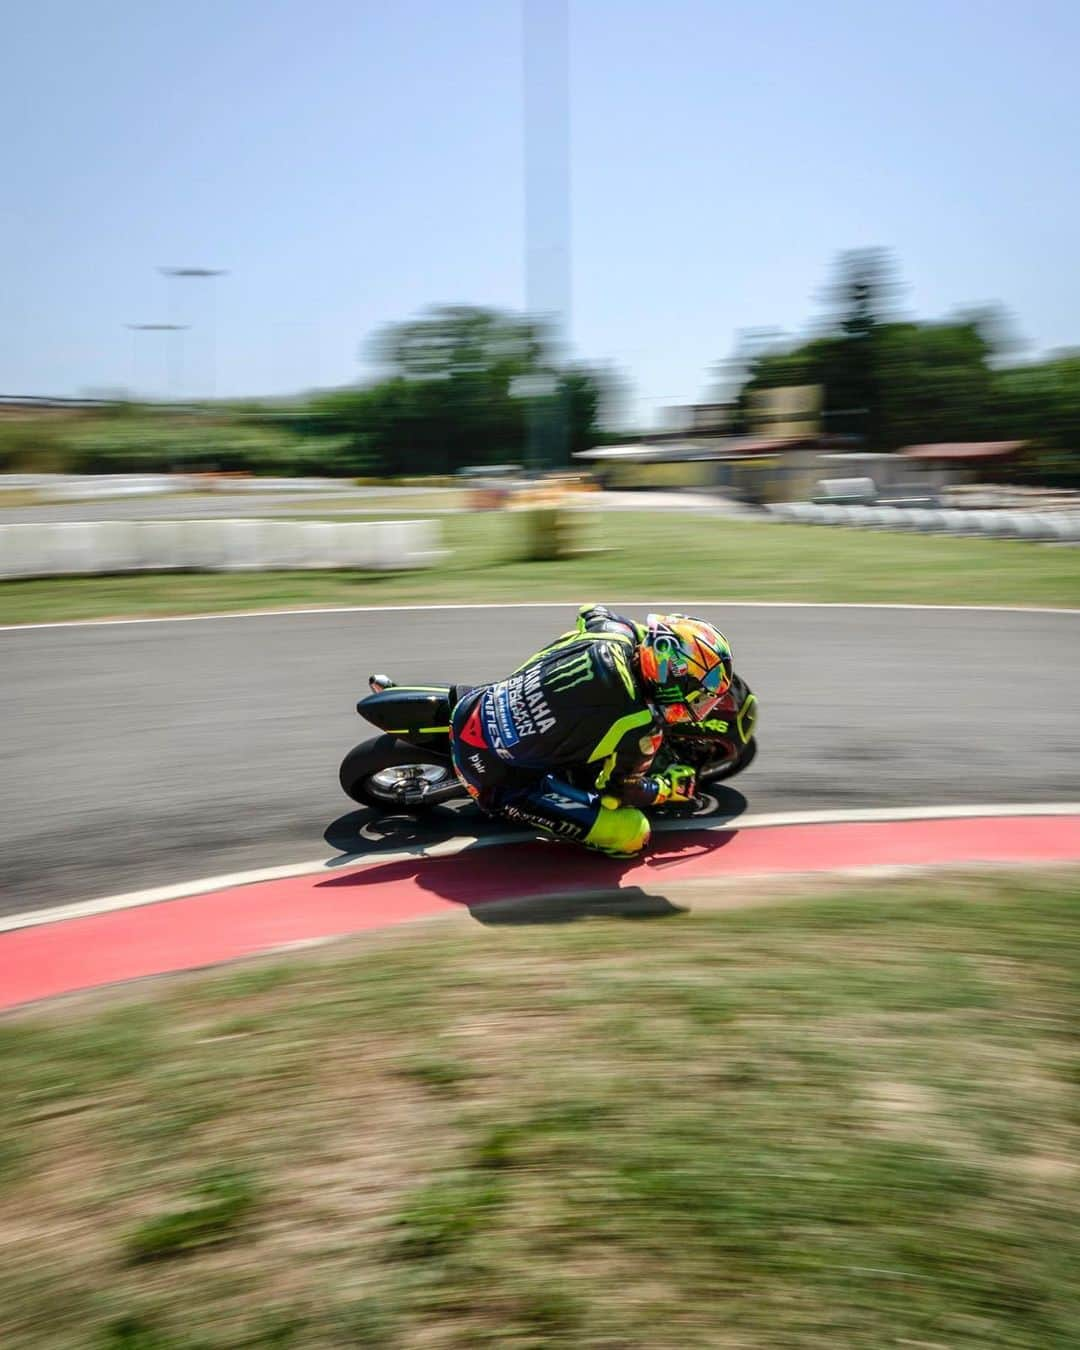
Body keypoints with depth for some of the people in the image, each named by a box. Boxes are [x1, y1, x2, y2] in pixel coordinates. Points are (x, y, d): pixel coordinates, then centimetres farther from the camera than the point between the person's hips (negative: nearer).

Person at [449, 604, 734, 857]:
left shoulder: (615, 630, -10)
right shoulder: (638, 727, -26)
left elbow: (589, 612, 17)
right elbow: (622, 789, -6)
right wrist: (669, 787, 13)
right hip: (497, 779, -7)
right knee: (631, 834, -10)